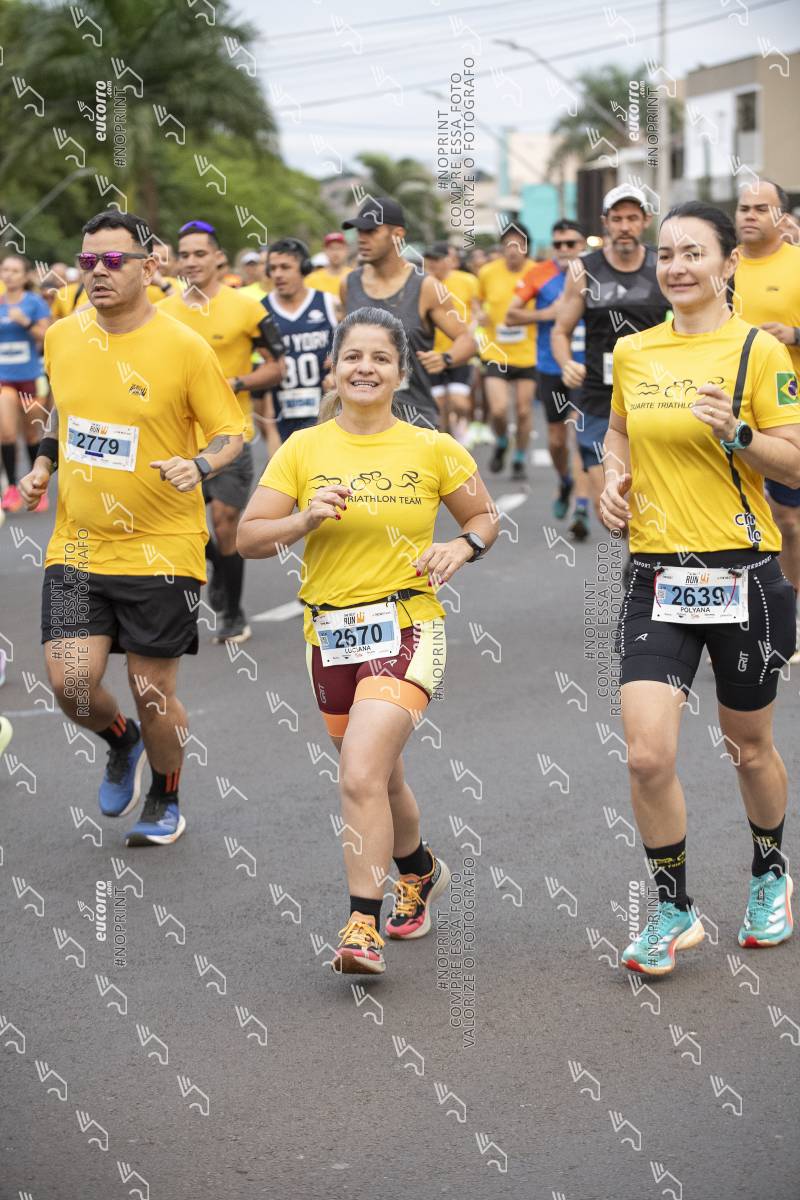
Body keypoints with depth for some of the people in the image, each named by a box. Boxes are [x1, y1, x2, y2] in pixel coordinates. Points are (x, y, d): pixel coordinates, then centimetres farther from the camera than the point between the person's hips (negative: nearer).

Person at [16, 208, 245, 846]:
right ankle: (122, 743, 28)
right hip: (76, 547, 4)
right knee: (71, 683, -9)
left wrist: (199, 465, -23)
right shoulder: (62, 337, 3)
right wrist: (44, 464, 7)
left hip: (162, 550, -3)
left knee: (153, 692, 3)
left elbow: (231, 433, -3)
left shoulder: (184, 347, -11)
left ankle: (165, 799, 34)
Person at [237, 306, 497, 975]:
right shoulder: (302, 450, 3)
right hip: (329, 633, 4)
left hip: (407, 627, -4)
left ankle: (363, 926, -13)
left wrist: (462, 547, -8)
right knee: (379, 774, 19)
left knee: (361, 775, -20)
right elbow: (249, 539, 2)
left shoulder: (433, 450, 0)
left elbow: (486, 517, 13)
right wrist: (305, 519, -15)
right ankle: (420, 870, 48)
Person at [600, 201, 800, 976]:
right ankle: (673, 909, 11)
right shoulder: (632, 352, 6)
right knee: (647, 755, -9)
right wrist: (614, 478, 6)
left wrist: (736, 431, -24)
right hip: (657, 577, 3)